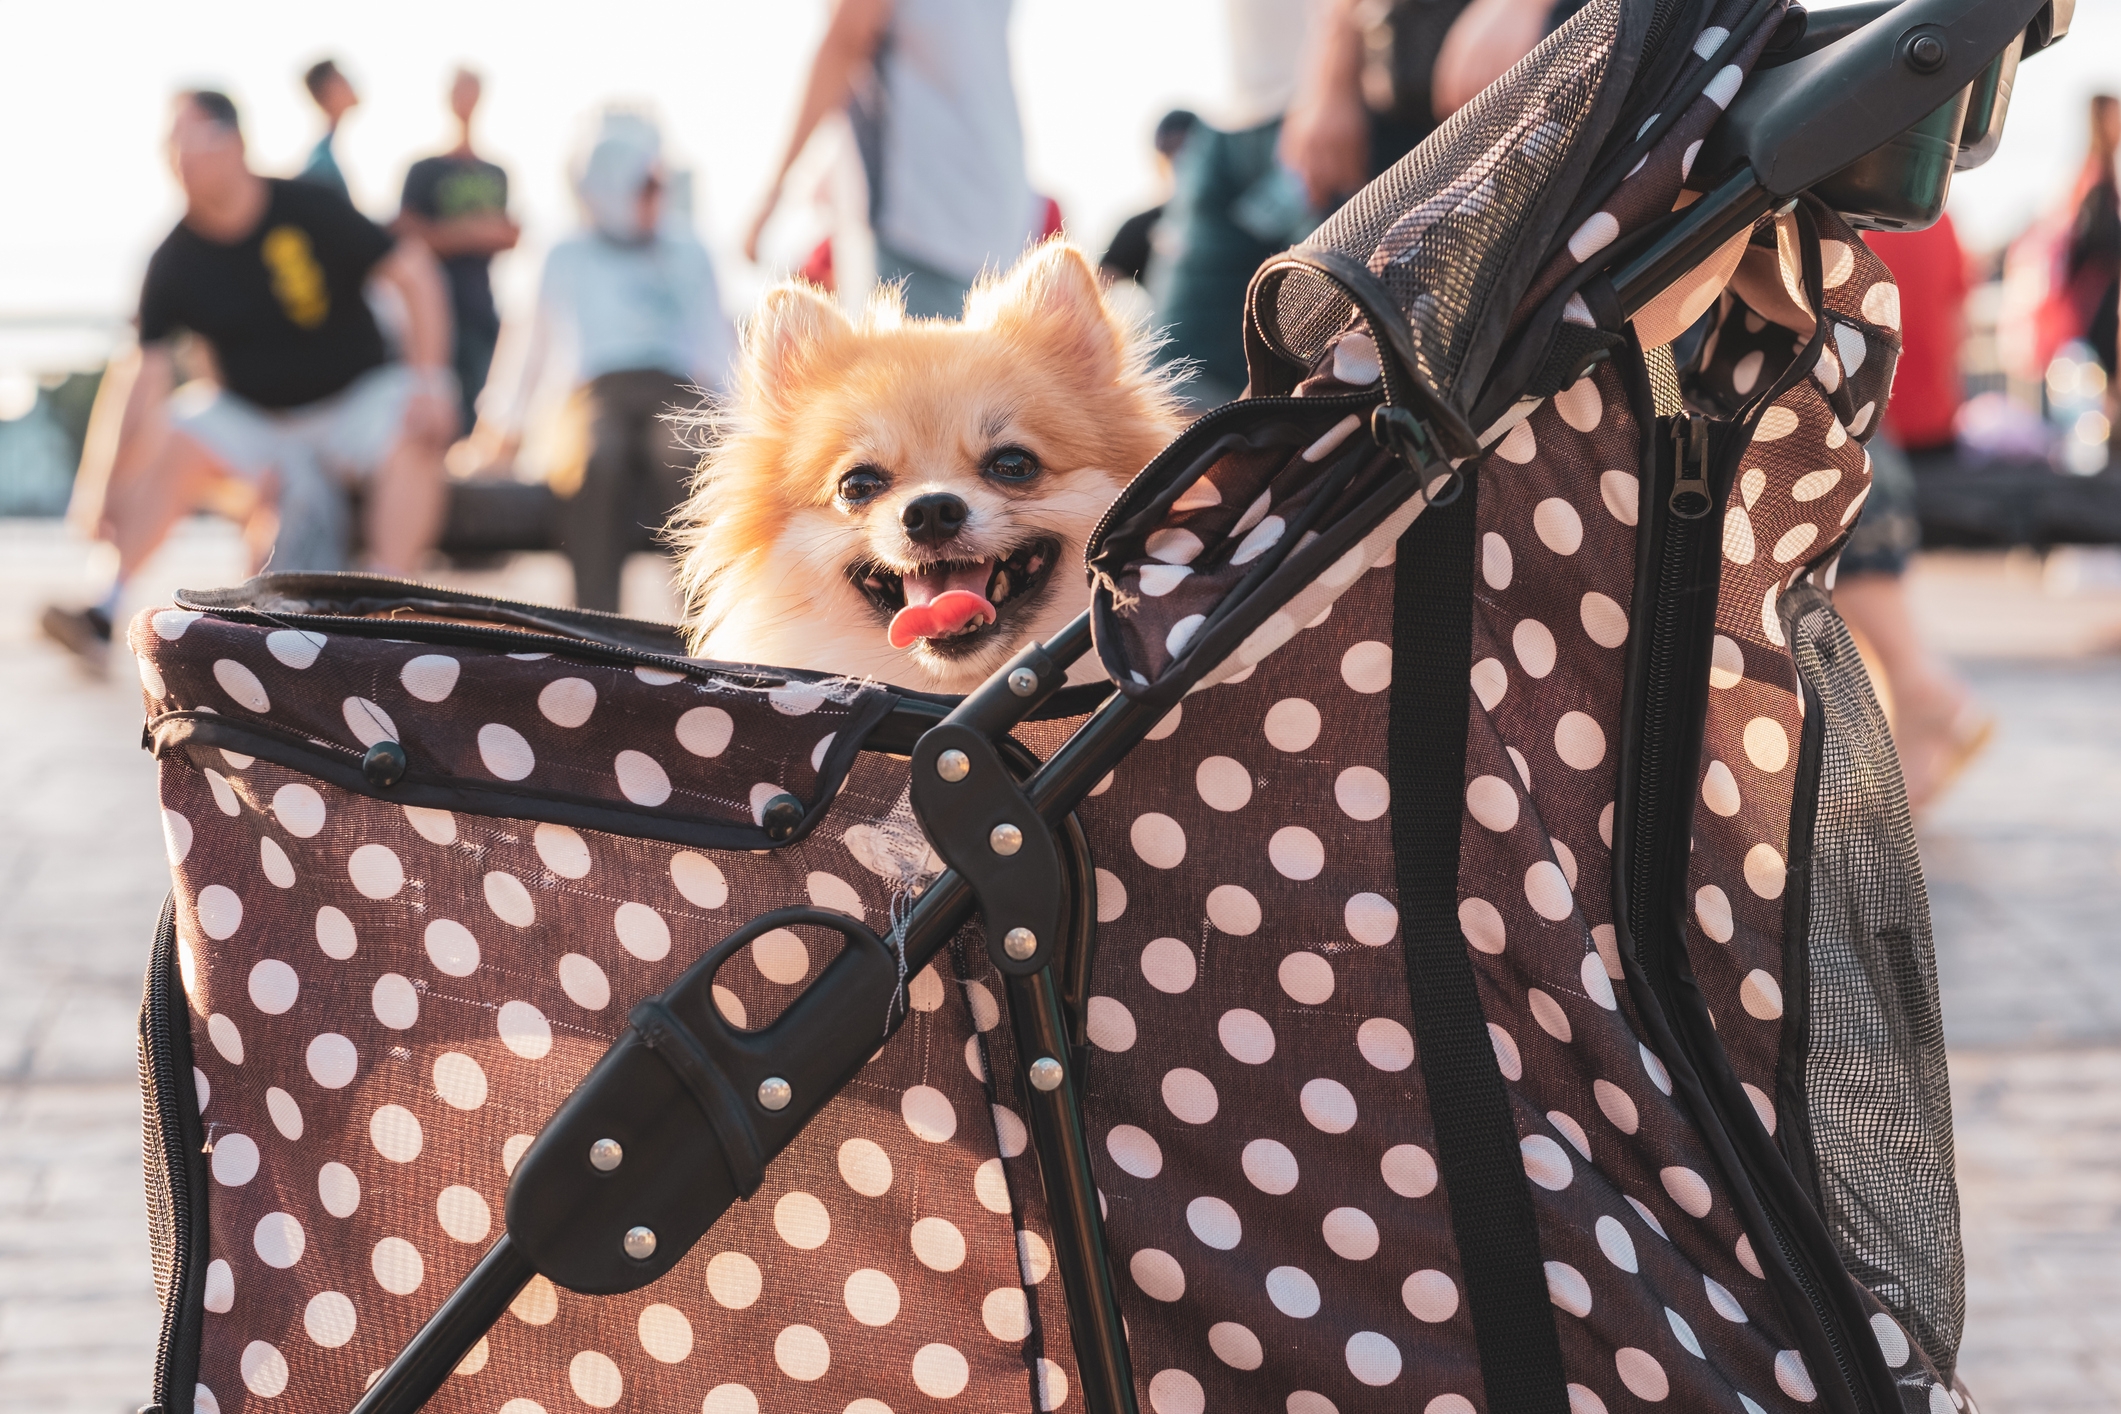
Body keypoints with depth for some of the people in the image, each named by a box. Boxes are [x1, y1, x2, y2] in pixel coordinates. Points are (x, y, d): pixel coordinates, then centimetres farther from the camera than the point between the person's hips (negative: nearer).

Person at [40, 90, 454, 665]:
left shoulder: (307, 210, -14)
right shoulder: (175, 262, -7)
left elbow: (412, 271, -12)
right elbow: (149, 374, -10)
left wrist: (429, 377, -22)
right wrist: (114, 486, -18)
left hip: (353, 402, -3)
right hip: (253, 419, 3)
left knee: (412, 430, -32)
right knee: (179, 441, -23)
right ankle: (105, 611, -23)